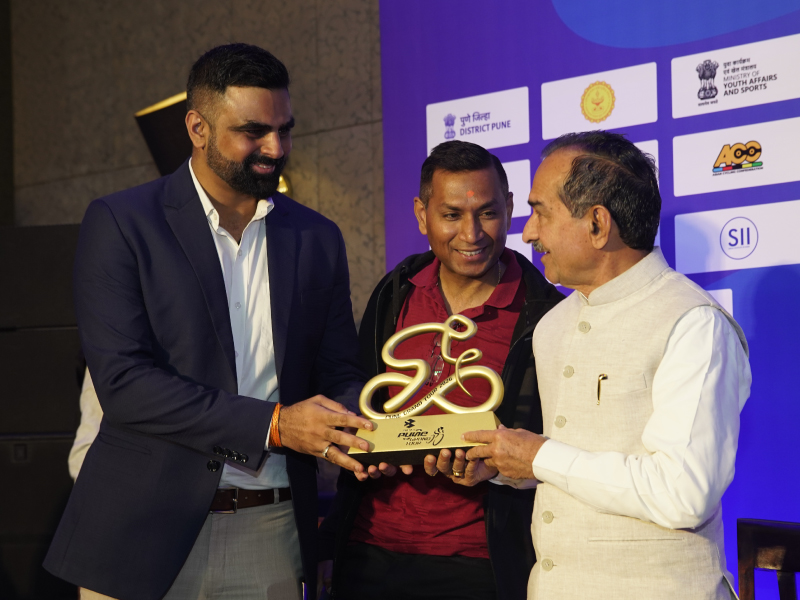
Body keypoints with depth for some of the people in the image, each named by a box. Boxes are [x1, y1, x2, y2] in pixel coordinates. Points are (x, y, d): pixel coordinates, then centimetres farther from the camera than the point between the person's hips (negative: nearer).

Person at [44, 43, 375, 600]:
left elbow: (339, 376, 12)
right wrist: (274, 424, -20)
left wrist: (366, 432, -12)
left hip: (271, 535, 4)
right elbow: (122, 381, -14)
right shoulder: (120, 222, -5)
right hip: (147, 535, -3)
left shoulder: (317, 238, 9)